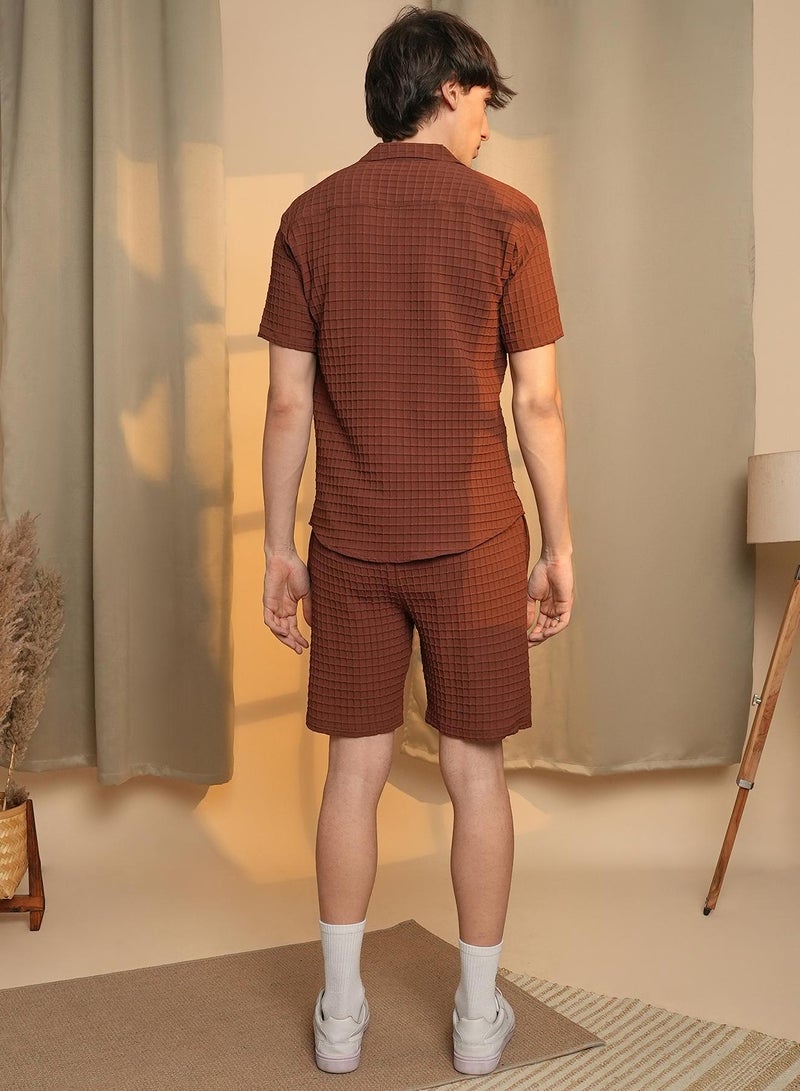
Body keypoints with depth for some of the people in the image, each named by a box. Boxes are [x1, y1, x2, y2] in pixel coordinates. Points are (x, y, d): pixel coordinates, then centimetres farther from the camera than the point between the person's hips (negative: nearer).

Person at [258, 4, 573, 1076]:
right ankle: (479, 1016, 23)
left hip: (351, 545, 2)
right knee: (476, 770, 9)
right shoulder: (504, 215, -3)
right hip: (473, 542, -2)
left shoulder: (311, 218, 4)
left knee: (355, 769, 11)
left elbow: (288, 404, 1)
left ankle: (340, 1012, 23)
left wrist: (278, 550, 7)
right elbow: (537, 402, -5)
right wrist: (559, 547, 3)